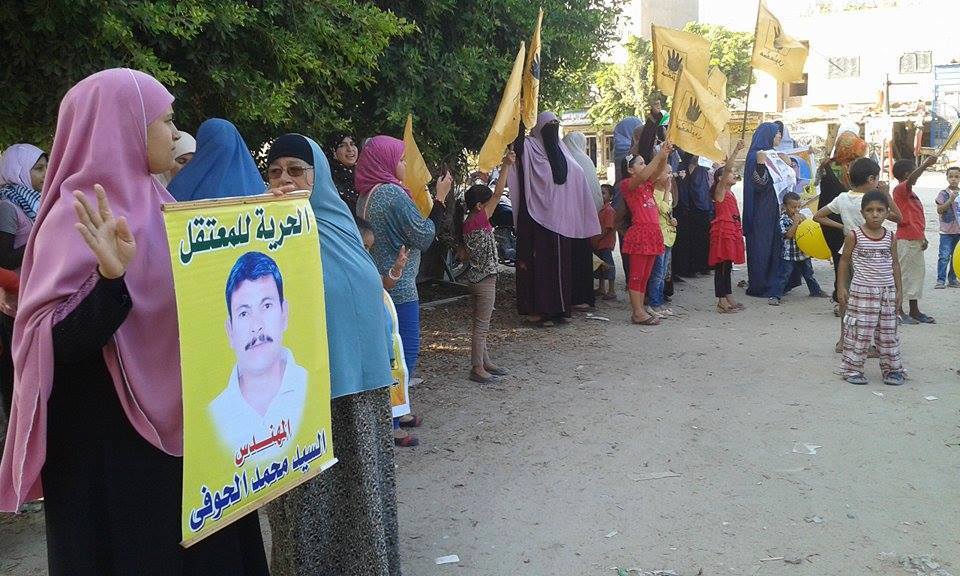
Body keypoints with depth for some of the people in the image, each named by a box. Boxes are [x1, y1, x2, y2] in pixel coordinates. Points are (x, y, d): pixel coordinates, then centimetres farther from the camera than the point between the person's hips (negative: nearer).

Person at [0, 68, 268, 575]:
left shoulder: (149, 203, 8)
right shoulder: (78, 215, -16)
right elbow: (58, 343, -21)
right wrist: (110, 277, -37)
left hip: (177, 427, 8)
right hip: (111, 445, -8)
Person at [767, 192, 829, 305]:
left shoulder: (801, 216, 4)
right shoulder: (783, 220, -14)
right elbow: (788, 235, -25)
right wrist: (796, 222, -25)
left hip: (803, 252, 6)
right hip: (789, 254, -6)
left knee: (808, 273, 22)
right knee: (783, 275, -9)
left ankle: (815, 291, 38)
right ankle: (774, 296, -8)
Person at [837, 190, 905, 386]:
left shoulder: (890, 236, 4)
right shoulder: (854, 235, -6)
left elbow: (895, 263, 11)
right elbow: (844, 260, 0)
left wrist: (899, 289, 8)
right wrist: (841, 287, -3)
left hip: (887, 291, 4)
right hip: (862, 291, -3)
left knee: (888, 332, 10)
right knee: (859, 332, -1)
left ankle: (892, 369, 22)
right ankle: (852, 369, 9)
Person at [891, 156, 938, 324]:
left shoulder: (911, 193, 19)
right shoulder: (900, 189, -9)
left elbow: (918, 218, 20)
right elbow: (911, 180, -33)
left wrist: (923, 237, 14)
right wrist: (925, 165, -43)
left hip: (916, 240, 10)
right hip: (906, 240, -10)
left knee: (917, 273, 13)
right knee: (903, 273, -5)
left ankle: (914, 311, 19)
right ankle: (897, 310, 1)